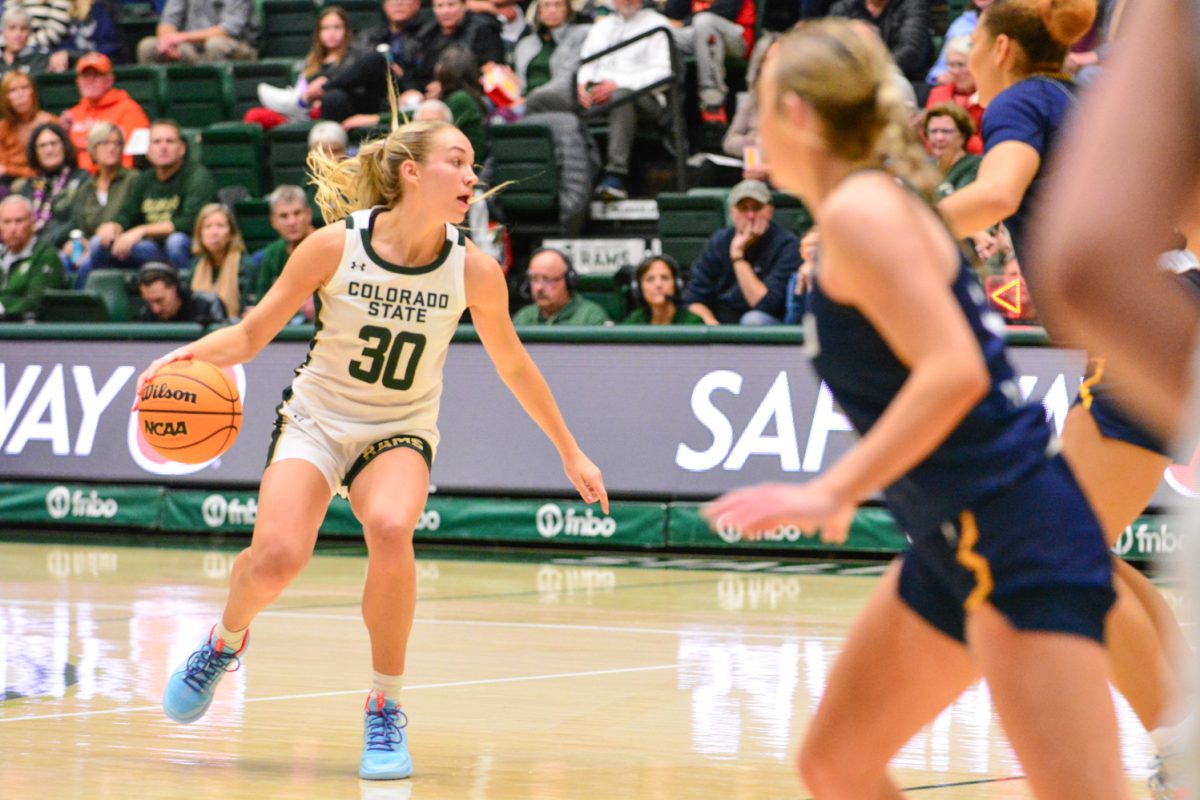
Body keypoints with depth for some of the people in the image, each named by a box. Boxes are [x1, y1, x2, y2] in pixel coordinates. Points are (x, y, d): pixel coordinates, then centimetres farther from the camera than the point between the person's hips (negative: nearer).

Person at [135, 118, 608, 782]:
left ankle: (385, 711, -15)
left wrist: (569, 453, 12)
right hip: (317, 419, -1)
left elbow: (512, 364, 6)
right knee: (276, 557, -26)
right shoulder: (336, 245, -16)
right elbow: (252, 334, -7)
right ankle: (225, 641, 12)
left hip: (399, 431, 1)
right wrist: (190, 354, -27)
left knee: (390, 529, -33)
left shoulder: (474, 271, -11)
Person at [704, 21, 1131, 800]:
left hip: (1017, 538, -10)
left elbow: (954, 372, -23)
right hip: (959, 542, 10)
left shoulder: (857, 209, -13)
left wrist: (833, 491, -23)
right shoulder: (882, 202, 16)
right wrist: (853, 487, 30)